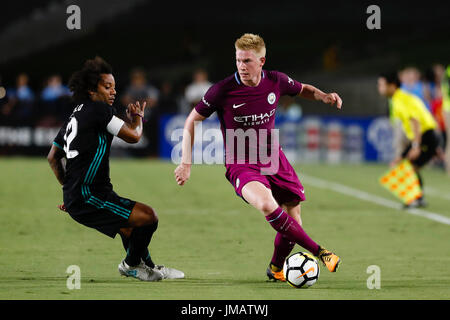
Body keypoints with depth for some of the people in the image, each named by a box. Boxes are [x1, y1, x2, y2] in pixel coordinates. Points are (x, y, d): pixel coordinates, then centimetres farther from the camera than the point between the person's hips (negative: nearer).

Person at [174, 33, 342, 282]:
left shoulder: (275, 82, -4)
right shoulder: (223, 91, -14)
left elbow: (303, 90, 18)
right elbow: (192, 121, -2)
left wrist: (323, 96, -4)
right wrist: (186, 163, -6)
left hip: (274, 160, 5)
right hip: (241, 166, -4)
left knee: (293, 222, 2)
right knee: (267, 204, -33)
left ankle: (276, 268, 31)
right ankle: (319, 252, -27)